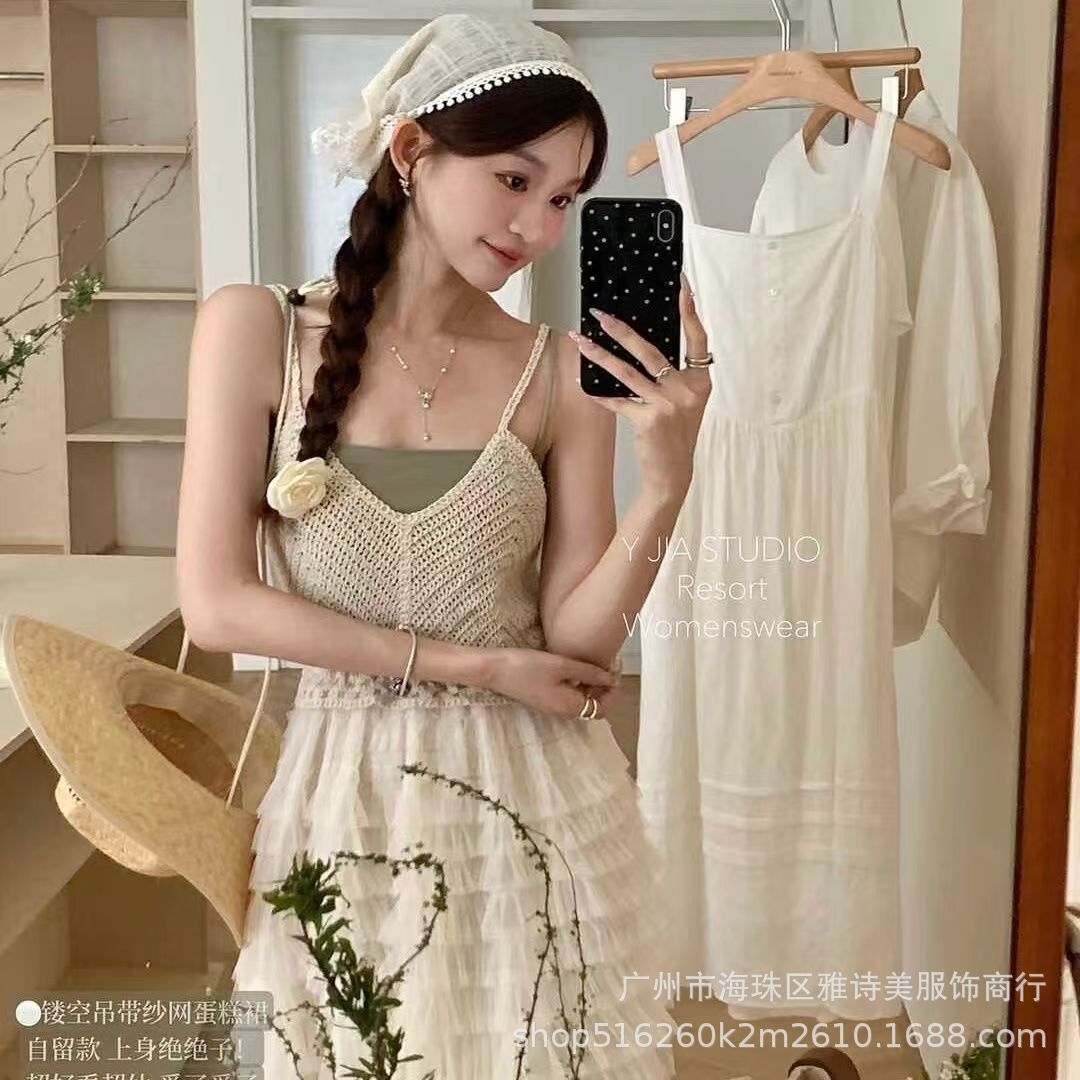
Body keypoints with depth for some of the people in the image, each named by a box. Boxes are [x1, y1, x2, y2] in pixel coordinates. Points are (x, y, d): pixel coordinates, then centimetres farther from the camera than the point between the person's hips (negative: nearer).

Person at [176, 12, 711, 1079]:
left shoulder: (565, 371, -5)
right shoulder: (256, 329, -7)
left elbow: (579, 643, -6)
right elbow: (216, 604, -11)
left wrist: (666, 481, -22)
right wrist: (467, 664, -11)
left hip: (534, 798, 1)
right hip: (345, 793, 0)